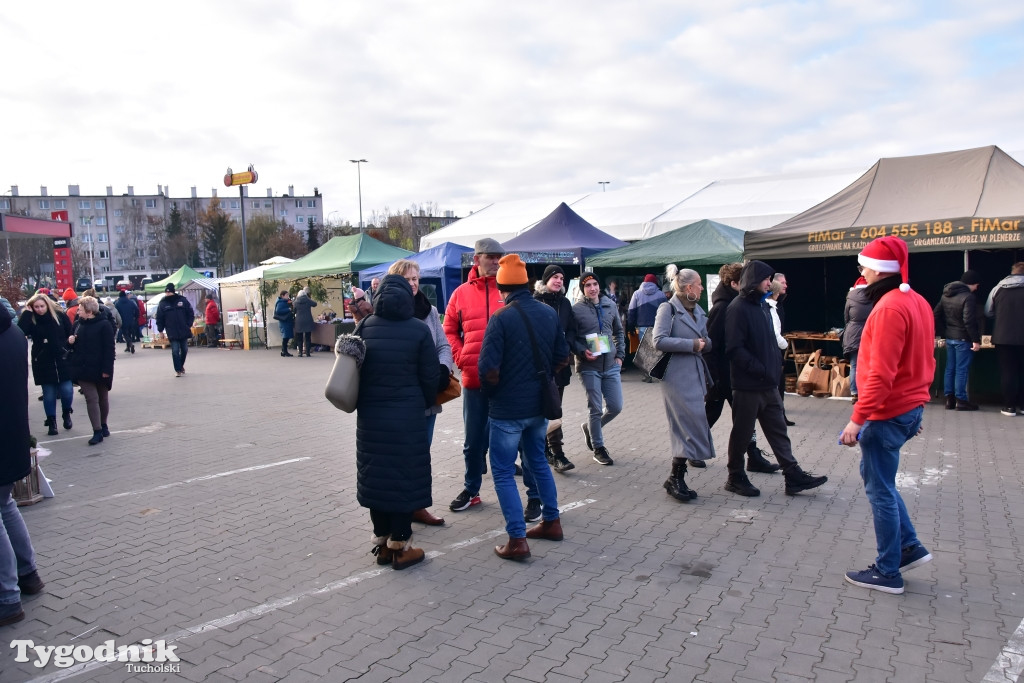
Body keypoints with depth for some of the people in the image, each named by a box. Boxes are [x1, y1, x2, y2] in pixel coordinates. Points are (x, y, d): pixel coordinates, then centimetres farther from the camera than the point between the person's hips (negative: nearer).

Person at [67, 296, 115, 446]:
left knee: (103, 398, 13)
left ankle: (103, 425, 31)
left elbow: (109, 349, -14)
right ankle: (97, 431, -1)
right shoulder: (78, 324, 6)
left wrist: (107, 369, -19)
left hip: (100, 370, -4)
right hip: (84, 370, 4)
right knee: (91, 399, -1)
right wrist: (70, 341, -5)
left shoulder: (103, 325, -11)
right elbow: (74, 345, 19)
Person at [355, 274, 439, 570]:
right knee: (404, 477, 5)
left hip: (370, 416, 3)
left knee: (376, 476, 12)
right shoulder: (418, 329, -7)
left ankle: (382, 543, 22)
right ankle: (400, 547, 12)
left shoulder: (364, 328, 1)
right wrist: (425, 405, 13)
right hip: (407, 417, -3)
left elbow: (354, 369, 7)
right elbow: (429, 377, -4)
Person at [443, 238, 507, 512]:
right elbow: (449, 330, 12)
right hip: (474, 378, 2)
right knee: (474, 439, 14)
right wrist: (460, 357, -1)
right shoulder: (461, 293, 5)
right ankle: (471, 490, 31)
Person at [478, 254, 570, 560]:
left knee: (503, 472, 5)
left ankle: (517, 540, 2)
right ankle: (551, 522, 33)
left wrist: (491, 392, -1)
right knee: (537, 461, 24)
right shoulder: (549, 313, 2)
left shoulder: (501, 318, -16)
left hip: (508, 408, -6)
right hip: (540, 404, 6)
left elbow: (488, 370, -20)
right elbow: (562, 358, 8)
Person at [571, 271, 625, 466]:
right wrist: (583, 352, -19)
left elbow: (618, 332, 16)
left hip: (611, 365, 4)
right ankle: (598, 448, 19)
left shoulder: (610, 305, 7)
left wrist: (620, 355, 8)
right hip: (589, 366, -4)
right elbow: (571, 338, -3)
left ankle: (590, 427, 32)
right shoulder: (576, 309, -6)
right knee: (596, 409, 2)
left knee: (615, 407, 5)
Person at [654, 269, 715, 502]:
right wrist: (692, 344, -16)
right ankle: (676, 478, 2)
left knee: (686, 429, 9)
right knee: (690, 427, -9)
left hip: (696, 375, 8)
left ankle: (677, 478, 17)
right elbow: (659, 341, -17)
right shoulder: (668, 308, -7)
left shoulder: (698, 311, 16)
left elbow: (707, 341, 22)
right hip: (677, 376, -8)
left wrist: (705, 343, -1)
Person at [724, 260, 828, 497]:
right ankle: (735, 478, 18)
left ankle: (793, 476, 19)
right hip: (747, 385, -9)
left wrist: (774, 367, 10)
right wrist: (760, 369, -22)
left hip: (768, 384, 9)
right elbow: (735, 349, -22)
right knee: (742, 433, 5)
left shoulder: (761, 304, 13)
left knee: (778, 430, 13)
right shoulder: (738, 308, -16)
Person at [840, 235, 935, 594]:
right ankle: (910, 546, 25)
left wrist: (857, 419, -23)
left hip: (887, 413, -10)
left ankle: (887, 572, 13)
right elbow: (924, 362, 16)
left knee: (880, 490, 2)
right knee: (877, 477, 22)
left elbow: (880, 373, -26)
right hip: (910, 407, 10)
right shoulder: (917, 302, 10)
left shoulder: (889, 308, -21)